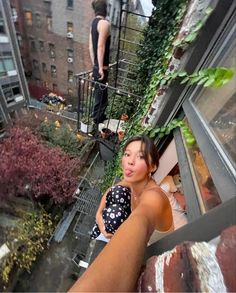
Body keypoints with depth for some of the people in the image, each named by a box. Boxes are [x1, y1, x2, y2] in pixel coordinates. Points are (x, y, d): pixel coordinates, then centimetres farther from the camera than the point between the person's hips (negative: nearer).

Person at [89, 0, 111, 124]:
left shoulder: (93, 23, 16)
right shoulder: (104, 23, -11)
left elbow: (91, 47, 16)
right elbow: (100, 46, -21)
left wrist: (94, 65, 20)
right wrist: (101, 68, -23)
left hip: (96, 67, 10)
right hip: (101, 67, -9)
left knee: (99, 93, 18)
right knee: (101, 94, -1)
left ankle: (98, 117, 30)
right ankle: (97, 119, 11)